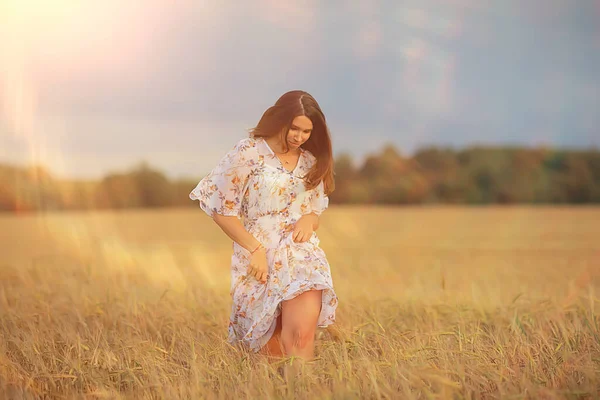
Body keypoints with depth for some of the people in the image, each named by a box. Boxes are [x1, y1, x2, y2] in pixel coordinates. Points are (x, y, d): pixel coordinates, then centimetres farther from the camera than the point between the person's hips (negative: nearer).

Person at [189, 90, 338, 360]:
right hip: (260, 258, -3)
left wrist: (310, 219, -3)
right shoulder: (248, 153, -5)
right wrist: (255, 249, -11)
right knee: (272, 353, 1)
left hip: (303, 255, 3)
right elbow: (220, 208, -5)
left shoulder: (311, 162, 11)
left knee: (302, 334, -21)